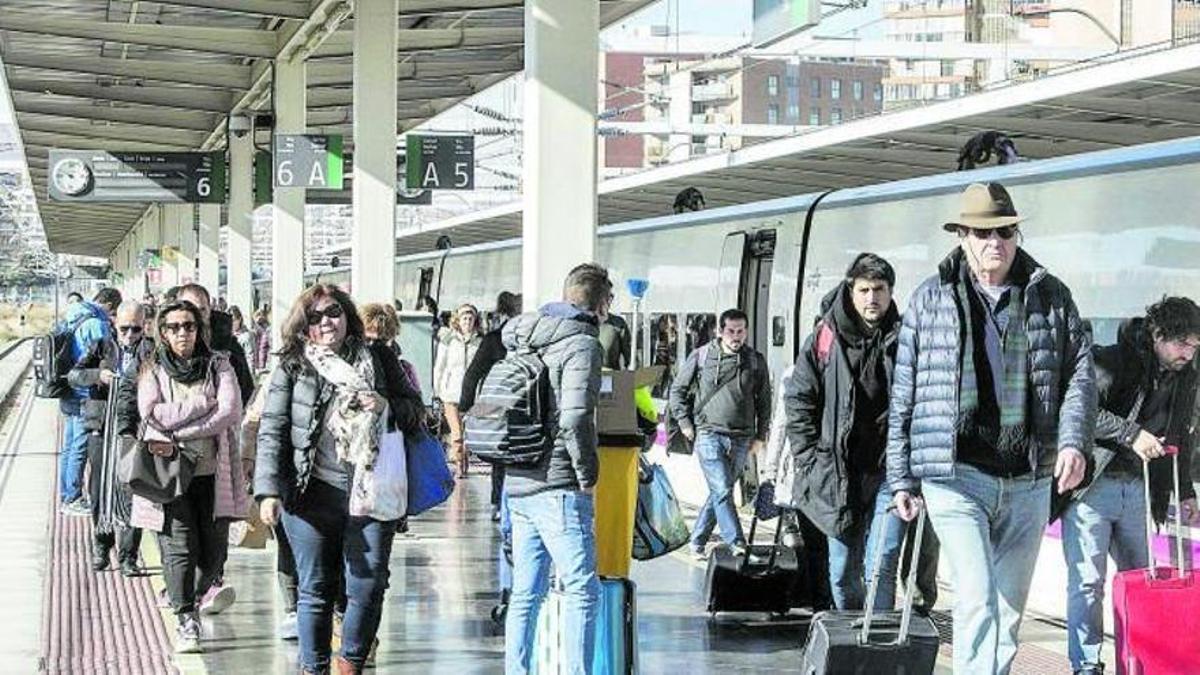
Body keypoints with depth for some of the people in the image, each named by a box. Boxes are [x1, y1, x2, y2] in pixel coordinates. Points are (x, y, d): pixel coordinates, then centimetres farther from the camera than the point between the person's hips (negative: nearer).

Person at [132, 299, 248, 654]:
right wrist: (204, 405, -12)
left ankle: (194, 597, 30)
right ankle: (186, 619, 0)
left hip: (212, 471, 1)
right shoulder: (153, 371, 7)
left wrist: (176, 432, -12)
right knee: (181, 547, -10)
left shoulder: (219, 365, 7)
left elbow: (231, 413, -8)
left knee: (215, 549, 3)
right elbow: (152, 414, -10)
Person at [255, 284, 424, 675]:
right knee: (316, 590, 6)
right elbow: (272, 431, 0)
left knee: (368, 587, 2)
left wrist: (386, 407, -7)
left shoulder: (379, 360, 9)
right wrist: (268, 490, -9)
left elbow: (414, 410, 15)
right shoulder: (293, 367, 3)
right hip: (312, 495, -1)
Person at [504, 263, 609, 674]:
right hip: (558, 487, -8)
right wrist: (588, 475, -11)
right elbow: (575, 419, -21)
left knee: (525, 593, 14)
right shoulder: (582, 345, -10)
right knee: (582, 590, -3)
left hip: (516, 486, 8)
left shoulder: (521, 342, 14)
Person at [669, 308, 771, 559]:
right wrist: (685, 423, 3)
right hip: (709, 434, -3)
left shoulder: (756, 361, 7)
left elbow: (764, 400, 17)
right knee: (722, 491, -13)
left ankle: (697, 541, 20)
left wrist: (760, 435, 12)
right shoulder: (701, 357, 1)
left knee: (720, 492, 8)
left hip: (741, 439, 3)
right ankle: (737, 544, -15)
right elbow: (678, 390, 10)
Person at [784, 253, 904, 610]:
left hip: (889, 473, -2)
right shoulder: (825, 339, 1)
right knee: (842, 573, 13)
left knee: (880, 569, -11)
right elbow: (798, 400, 7)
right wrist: (809, 456, 1)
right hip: (837, 475, 2)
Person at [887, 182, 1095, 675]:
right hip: (957, 474, -3)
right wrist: (901, 478, 5)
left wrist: (1074, 441, -10)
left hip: (1029, 481, 3)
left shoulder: (1050, 296, 8)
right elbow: (904, 393, 6)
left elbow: (1080, 372, 8)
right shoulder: (931, 299, 3)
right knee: (978, 599, -16)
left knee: (1010, 607, 12)